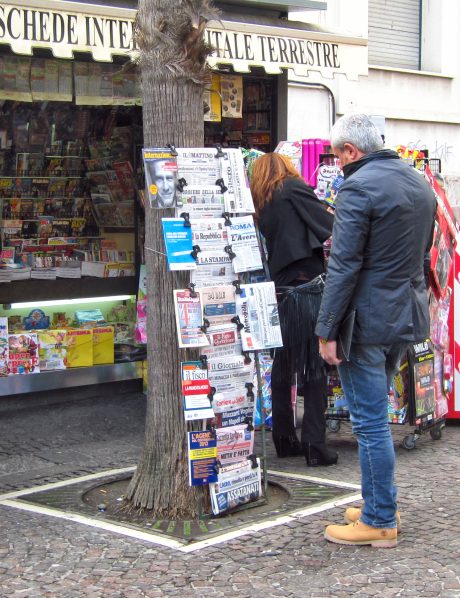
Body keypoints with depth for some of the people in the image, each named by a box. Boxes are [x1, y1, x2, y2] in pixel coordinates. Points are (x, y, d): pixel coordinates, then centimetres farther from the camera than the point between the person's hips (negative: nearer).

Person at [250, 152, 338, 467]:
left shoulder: (263, 206, 19)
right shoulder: (294, 188, 1)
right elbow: (330, 227, -6)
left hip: (278, 292, 7)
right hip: (308, 289, -7)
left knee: (283, 369, 14)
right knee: (316, 369, -2)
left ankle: (284, 440, 22)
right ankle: (314, 444, -2)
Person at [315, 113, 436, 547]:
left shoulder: (358, 187, -16)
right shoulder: (419, 183, 11)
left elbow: (343, 266, -19)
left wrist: (327, 329, -16)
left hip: (367, 320, -9)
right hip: (408, 316, 9)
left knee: (370, 421, -1)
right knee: (374, 416, 19)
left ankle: (380, 522, 6)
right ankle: (377, 505, 27)